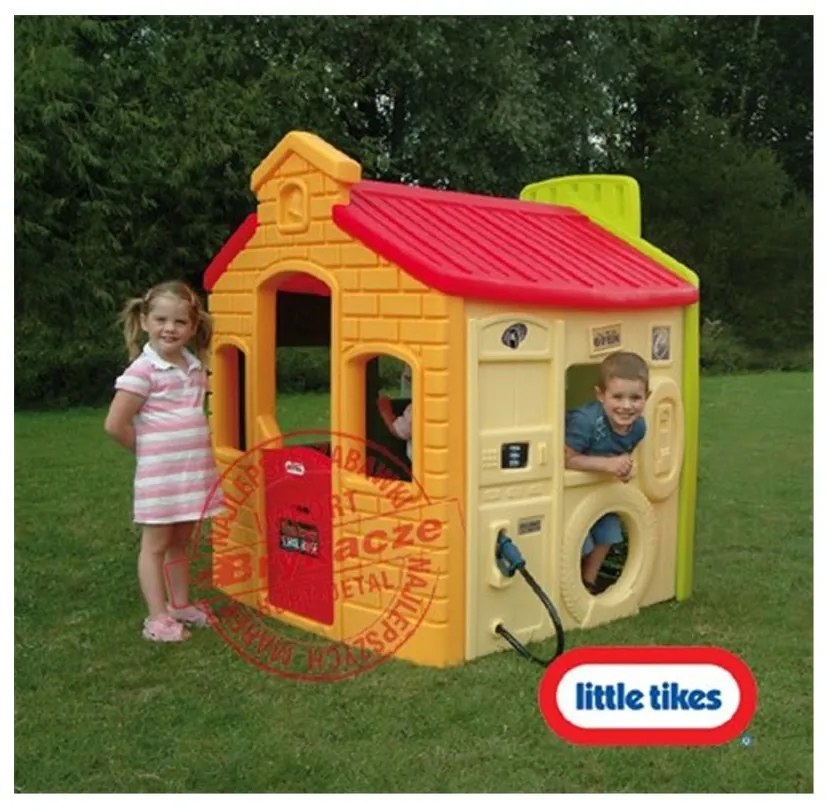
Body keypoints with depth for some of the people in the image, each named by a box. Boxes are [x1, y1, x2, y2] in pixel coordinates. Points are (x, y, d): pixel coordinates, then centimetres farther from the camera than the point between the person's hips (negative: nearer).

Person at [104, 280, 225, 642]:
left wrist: (188, 449, 8)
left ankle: (180, 605, 29)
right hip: (160, 474, -6)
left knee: (180, 541, 17)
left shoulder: (195, 367, 7)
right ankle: (157, 618, 9)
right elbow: (115, 424, -16)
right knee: (156, 544, 3)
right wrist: (151, 450, -4)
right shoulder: (143, 370, -14)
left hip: (195, 470, 6)